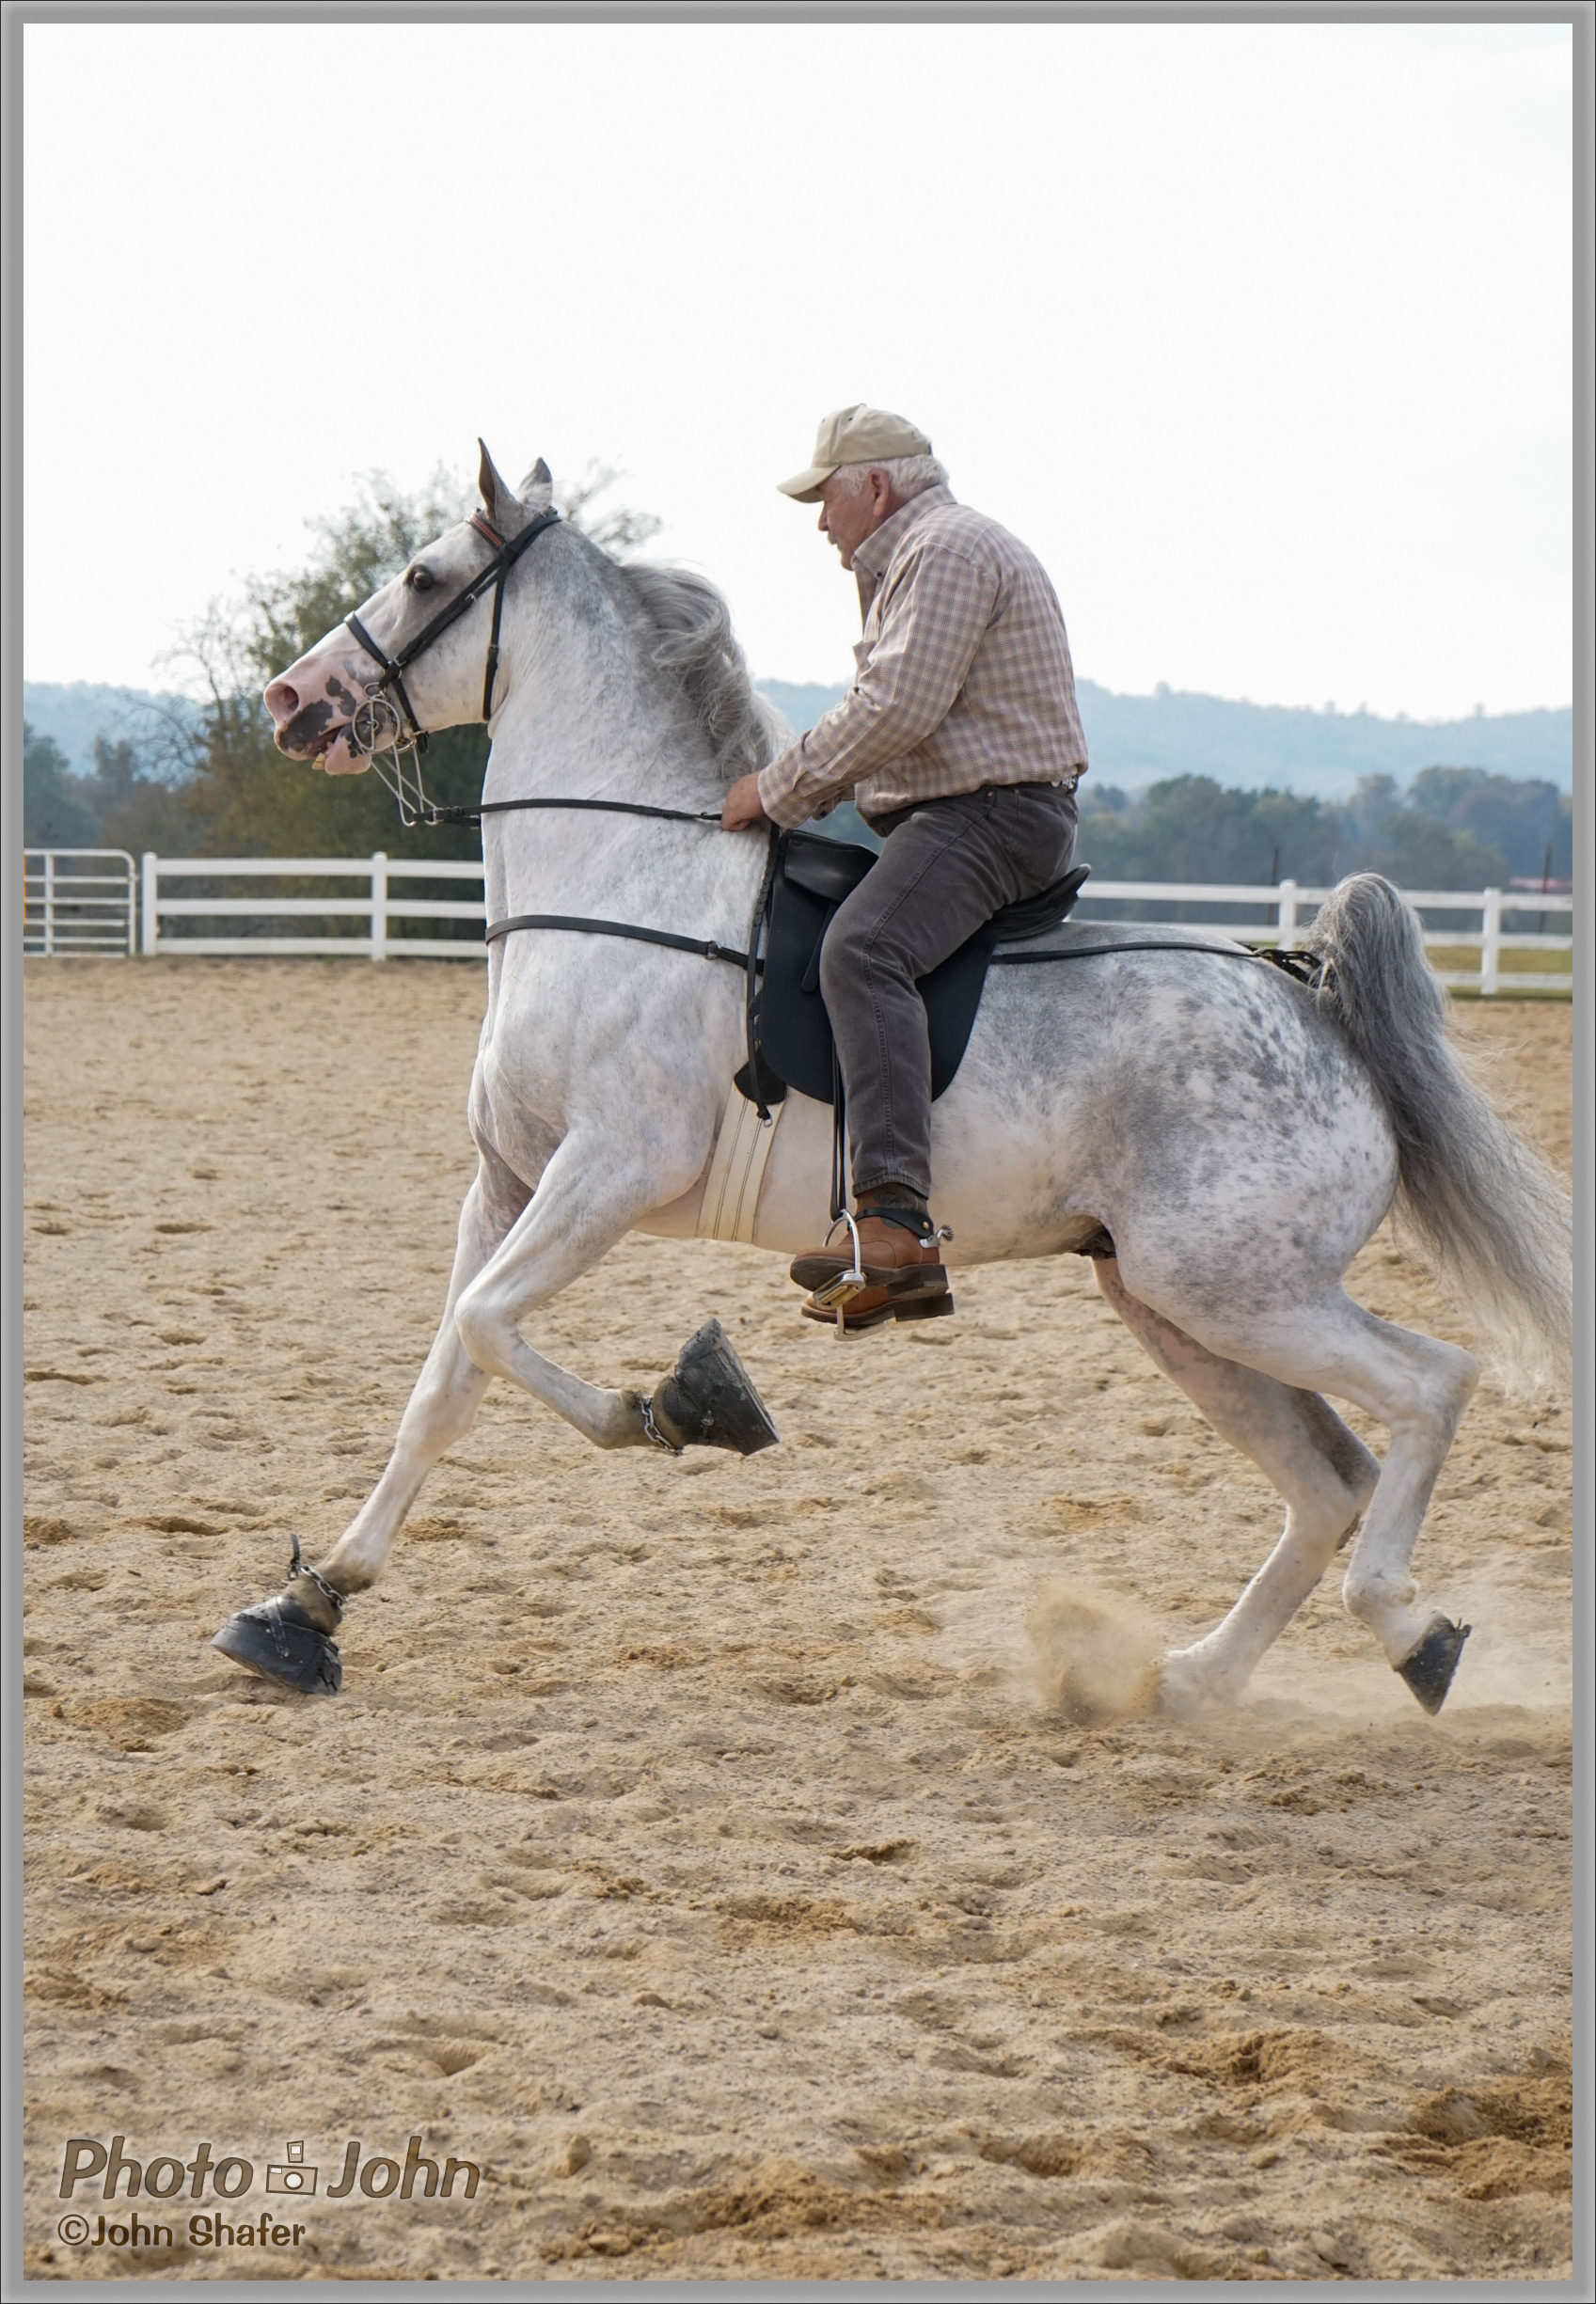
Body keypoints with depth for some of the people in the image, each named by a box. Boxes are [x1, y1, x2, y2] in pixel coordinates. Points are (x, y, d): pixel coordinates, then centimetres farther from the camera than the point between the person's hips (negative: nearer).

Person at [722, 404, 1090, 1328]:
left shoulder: (948, 549, -11)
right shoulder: (915, 558, 26)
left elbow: (898, 708, -22)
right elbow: (898, 715, 29)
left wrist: (780, 789, -14)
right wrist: (800, 789, 16)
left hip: (996, 816, -12)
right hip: (957, 813, 12)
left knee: (864, 949, -33)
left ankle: (899, 1225, -48)